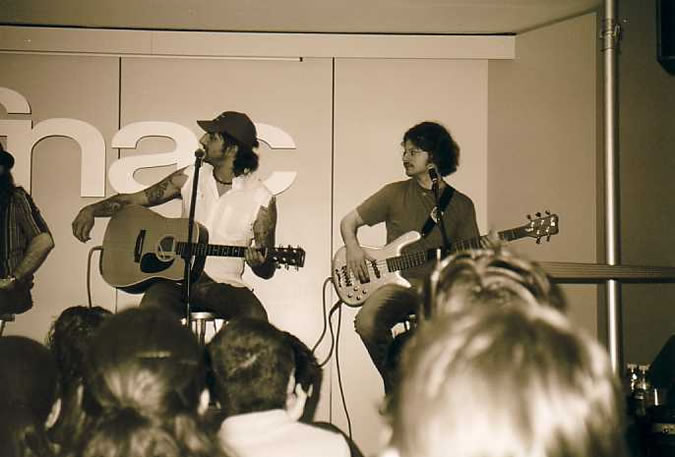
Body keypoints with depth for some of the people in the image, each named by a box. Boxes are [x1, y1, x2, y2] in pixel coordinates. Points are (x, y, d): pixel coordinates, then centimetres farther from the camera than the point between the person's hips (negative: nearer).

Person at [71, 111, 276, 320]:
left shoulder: (261, 199, -1)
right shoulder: (189, 178, 8)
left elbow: (267, 271, 4)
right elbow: (132, 200, 12)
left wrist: (259, 263, -20)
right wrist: (91, 210, -5)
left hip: (223, 284, -2)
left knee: (255, 319, -33)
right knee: (151, 305, -32)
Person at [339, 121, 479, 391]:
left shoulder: (461, 205, 13)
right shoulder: (395, 194, 11)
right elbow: (348, 221, 16)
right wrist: (353, 248, -3)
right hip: (398, 282, 0)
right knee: (367, 322, -33)